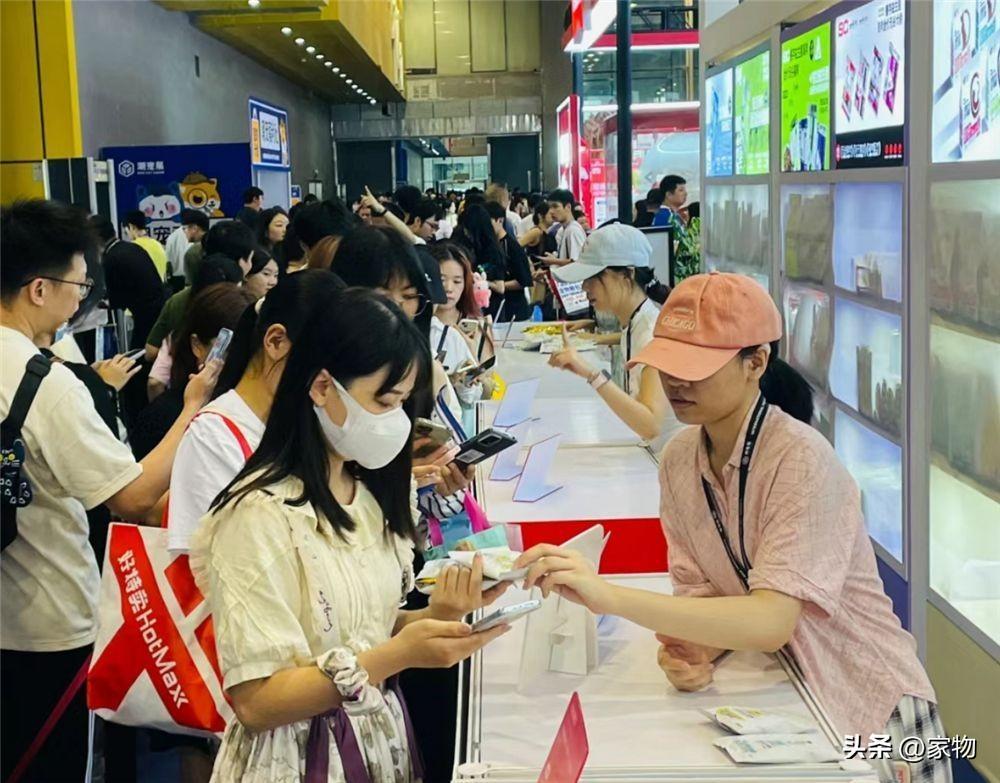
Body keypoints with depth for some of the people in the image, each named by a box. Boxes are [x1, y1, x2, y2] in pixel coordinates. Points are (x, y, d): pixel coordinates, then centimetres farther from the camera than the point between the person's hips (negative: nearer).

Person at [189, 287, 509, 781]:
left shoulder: (368, 495, 3)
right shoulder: (259, 514, -21)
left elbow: (367, 629, 7)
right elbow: (256, 702, -22)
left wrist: (433, 617, -11)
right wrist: (397, 656, -28)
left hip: (382, 742, 7)